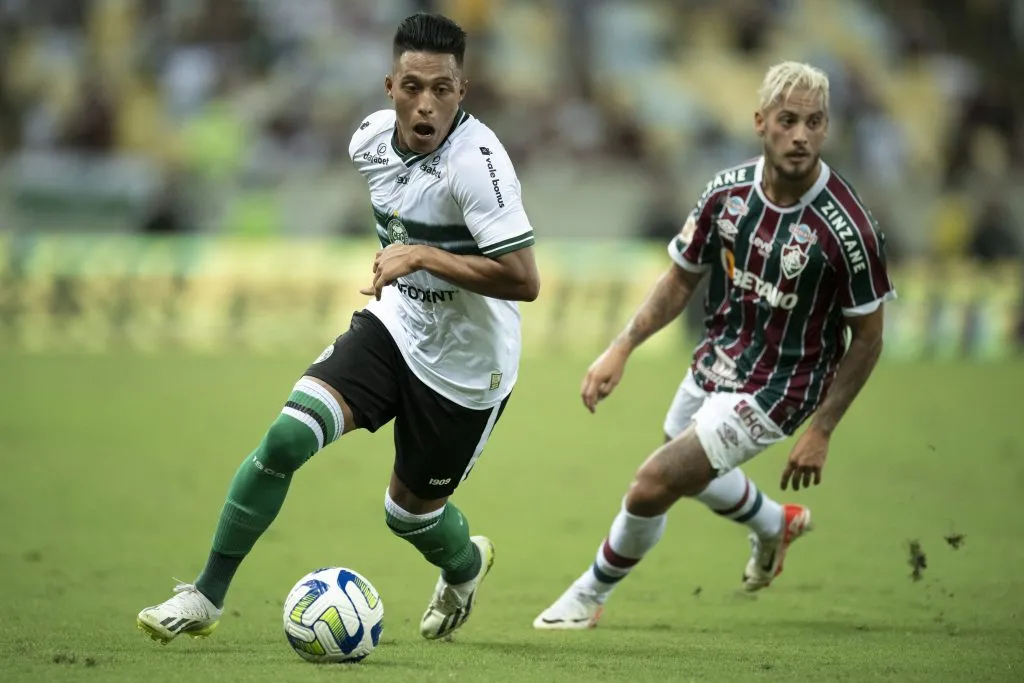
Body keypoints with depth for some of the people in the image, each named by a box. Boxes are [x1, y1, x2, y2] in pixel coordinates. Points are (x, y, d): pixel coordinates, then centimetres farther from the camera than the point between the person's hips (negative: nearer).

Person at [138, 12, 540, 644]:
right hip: (395, 325, 5)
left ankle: (466, 566, 51)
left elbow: (524, 280, -31)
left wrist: (422, 256, -32)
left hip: (464, 368, -5)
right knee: (287, 437, -16)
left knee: (409, 510, 12)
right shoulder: (372, 138, -4)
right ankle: (206, 597, -6)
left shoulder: (477, 161, -27)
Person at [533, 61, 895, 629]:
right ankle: (775, 525, 63)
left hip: (773, 389, -7)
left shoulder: (846, 228, -26)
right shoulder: (728, 191, -10)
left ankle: (590, 595, 14)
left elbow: (867, 336, -14)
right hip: (714, 363, 7)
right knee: (691, 473, 31)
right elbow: (682, 278, 5)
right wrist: (622, 348, -6)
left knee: (653, 486, -14)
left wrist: (821, 432, -15)